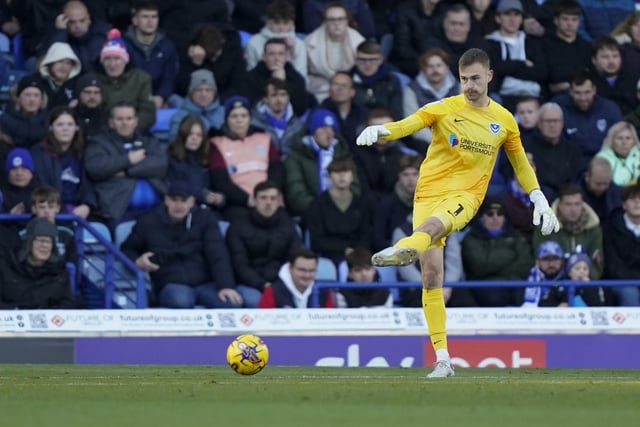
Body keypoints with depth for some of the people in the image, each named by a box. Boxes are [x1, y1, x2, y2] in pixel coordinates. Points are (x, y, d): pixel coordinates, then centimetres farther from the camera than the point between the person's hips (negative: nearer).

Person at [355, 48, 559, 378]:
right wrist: (379, 131, -34)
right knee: (431, 273, -8)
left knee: (433, 225, -37)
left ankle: (404, 249, -72)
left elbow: (520, 164, 23)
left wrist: (541, 203, 18)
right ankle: (442, 359, -3)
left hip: (466, 195, -1)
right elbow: (409, 124, -13)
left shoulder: (504, 121, 10)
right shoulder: (444, 108, 3)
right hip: (428, 192, 1)